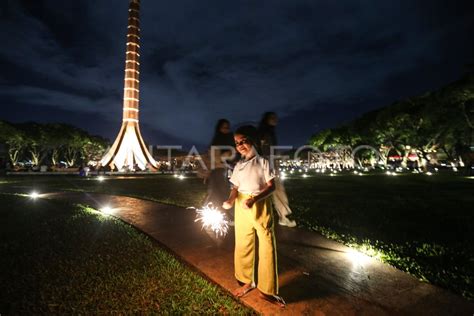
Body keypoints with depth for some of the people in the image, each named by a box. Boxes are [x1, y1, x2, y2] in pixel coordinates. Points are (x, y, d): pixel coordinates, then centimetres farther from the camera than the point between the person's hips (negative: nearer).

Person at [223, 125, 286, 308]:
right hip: (242, 207, 4)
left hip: (261, 206, -4)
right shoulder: (238, 166, 7)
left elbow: (271, 186, -11)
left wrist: (254, 199, -24)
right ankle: (247, 282, 33)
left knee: (267, 247, 2)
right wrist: (230, 200, -11)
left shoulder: (263, 162, -6)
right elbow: (236, 188, 10)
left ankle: (267, 290, 18)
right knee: (243, 245, 12)